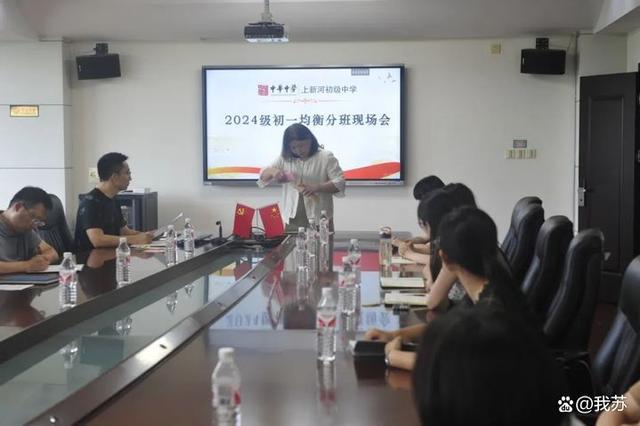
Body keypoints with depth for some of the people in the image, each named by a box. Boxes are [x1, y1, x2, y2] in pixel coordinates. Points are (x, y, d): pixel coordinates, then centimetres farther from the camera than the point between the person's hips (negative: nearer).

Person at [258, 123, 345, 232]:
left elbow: (339, 183, -8)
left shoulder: (326, 157, -2)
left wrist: (316, 187, -23)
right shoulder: (285, 158, 9)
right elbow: (263, 176, 12)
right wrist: (272, 171, -11)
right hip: (293, 220, 3)